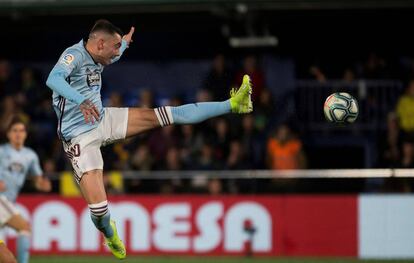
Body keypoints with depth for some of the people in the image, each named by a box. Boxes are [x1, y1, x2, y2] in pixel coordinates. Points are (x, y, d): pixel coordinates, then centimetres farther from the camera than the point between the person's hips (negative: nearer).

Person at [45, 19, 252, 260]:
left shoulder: (95, 58, 6)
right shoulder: (74, 55, -21)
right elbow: (53, 79, -43)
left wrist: (125, 42, 51)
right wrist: (81, 101, -57)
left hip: (104, 120, 8)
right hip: (80, 137, -8)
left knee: (165, 115, -1)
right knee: (98, 206, -16)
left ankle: (231, 105, 3)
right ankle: (109, 233, 19)